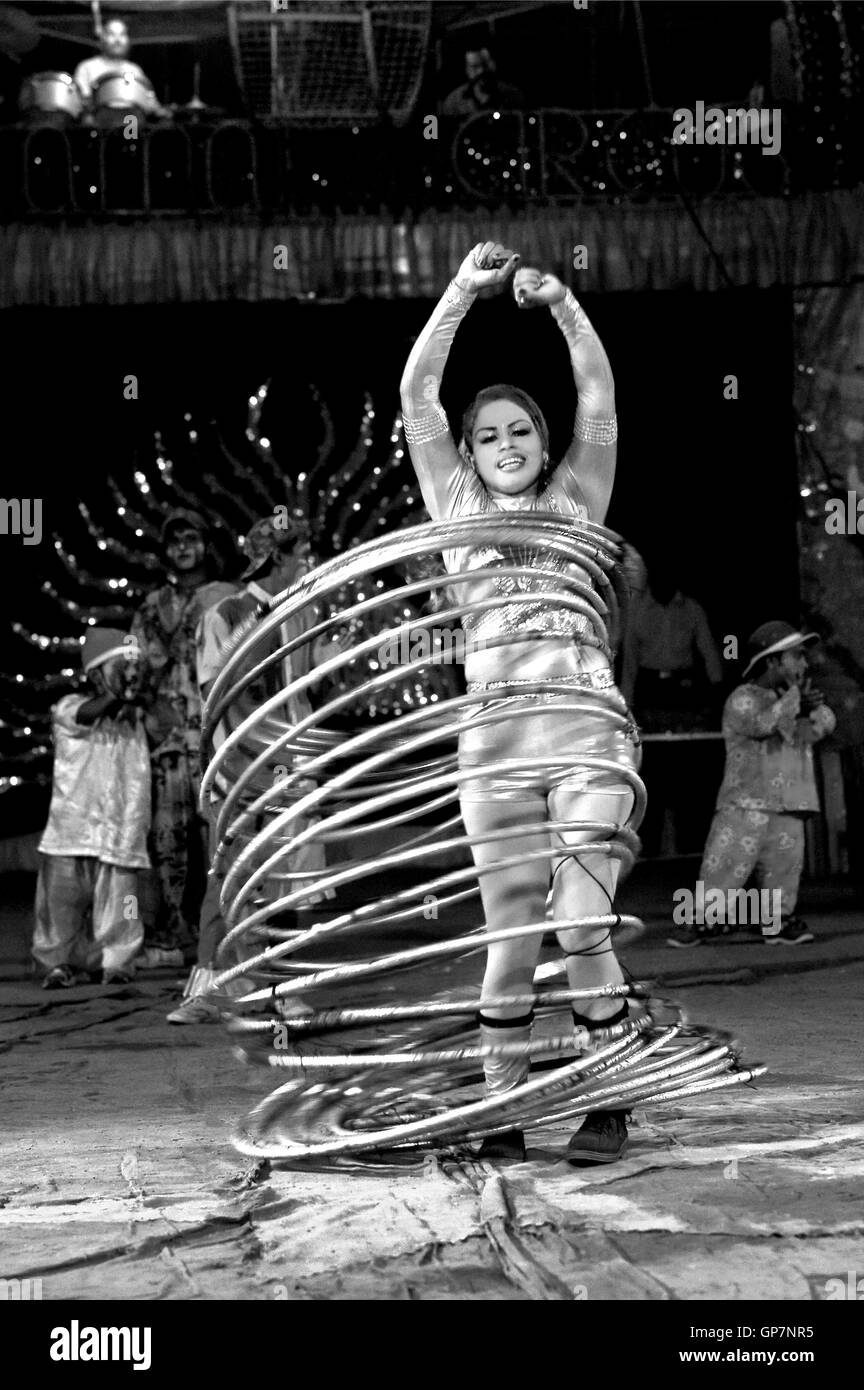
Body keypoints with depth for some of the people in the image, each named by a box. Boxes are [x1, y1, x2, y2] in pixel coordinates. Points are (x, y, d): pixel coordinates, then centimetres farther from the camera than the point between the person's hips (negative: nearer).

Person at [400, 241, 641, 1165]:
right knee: (511, 935, 1)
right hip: (494, 736, 1)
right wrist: (462, 292, 1)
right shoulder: (457, 509, 15)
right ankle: (500, 1106, 13)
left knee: (583, 927, -7)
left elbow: (599, 400, 4)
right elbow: (415, 395, 7)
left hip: (588, 725, -1)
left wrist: (561, 303, -4)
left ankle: (608, 1105, 7)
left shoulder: (574, 500, 16)